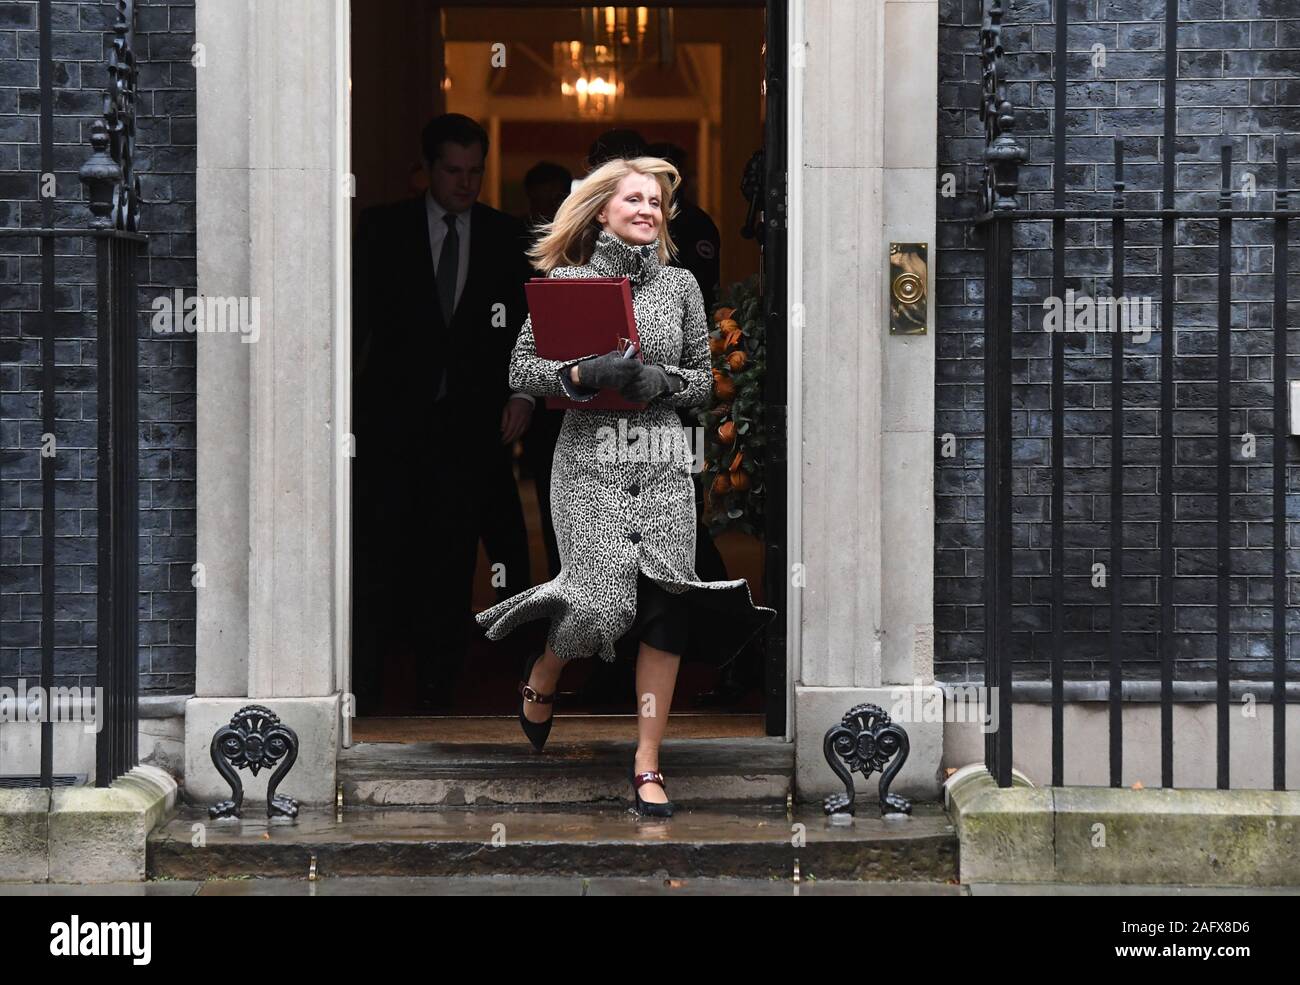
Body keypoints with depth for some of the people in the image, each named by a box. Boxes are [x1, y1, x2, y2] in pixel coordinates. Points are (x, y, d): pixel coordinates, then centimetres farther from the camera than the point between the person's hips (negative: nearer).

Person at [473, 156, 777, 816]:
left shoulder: (680, 284, 10)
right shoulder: (566, 281, 4)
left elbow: (704, 382, 14)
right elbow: (521, 370, 2)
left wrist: (664, 380, -7)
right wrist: (583, 375, -14)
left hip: (663, 460, 3)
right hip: (590, 458, -3)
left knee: (666, 603, -5)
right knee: (605, 601, -13)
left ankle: (647, 764, 4)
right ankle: (541, 676, 23)